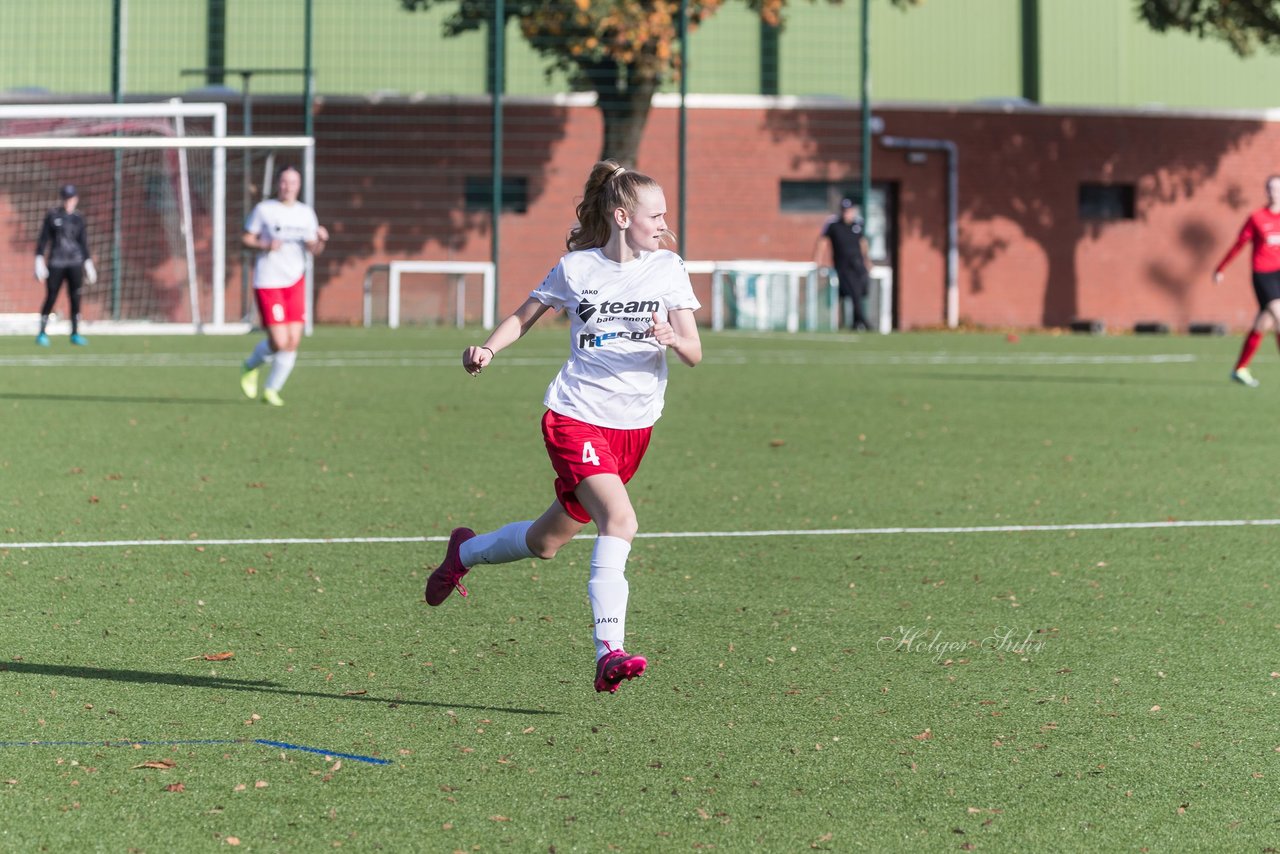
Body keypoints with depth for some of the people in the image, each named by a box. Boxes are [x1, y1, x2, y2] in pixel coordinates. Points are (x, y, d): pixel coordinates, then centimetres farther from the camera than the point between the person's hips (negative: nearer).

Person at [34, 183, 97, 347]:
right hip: (56, 263, -2)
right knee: (51, 297, -4)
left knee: (75, 297, -2)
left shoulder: (78, 218, 9)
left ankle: (75, 334, 5)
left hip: (75, 263, 2)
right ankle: (42, 333, 6)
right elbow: (43, 239, 1)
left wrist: (88, 265, 10)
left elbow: (83, 243, 13)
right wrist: (39, 260, -6)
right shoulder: (52, 215, 1)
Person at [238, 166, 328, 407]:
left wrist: (321, 239, -12)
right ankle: (251, 367, 19)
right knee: (279, 341, -13)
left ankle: (271, 389, 15)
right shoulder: (264, 209, -3)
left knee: (293, 341, -3)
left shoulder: (306, 213, 9)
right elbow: (246, 238, 2)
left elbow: (313, 249, 10)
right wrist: (265, 245, -17)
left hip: (295, 281, 5)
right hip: (268, 282, -4)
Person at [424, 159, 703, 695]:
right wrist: (488, 350, -6)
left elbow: (694, 354, -4)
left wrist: (674, 339, -27)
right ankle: (608, 653, -30)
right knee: (620, 520, -27)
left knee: (545, 543, 15)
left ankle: (465, 552, 45)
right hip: (576, 417, -4)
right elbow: (525, 316, 12)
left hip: (633, 428, 4)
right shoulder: (576, 268, -3)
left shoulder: (668, 269, 1)